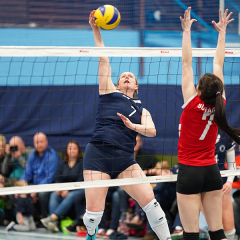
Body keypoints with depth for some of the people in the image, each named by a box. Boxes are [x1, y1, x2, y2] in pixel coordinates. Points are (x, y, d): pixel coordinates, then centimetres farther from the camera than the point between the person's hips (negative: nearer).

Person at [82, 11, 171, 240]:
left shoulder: (141, 110, 20)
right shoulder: (109, 93, 14)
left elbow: (151, 130, 1)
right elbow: (104, 61, 7)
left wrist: (133, 126, -18)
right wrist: (96, 31, 1)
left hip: (125, 159, 2)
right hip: (97, 155, -2)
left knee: (149, 201, -11)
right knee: (93, 212, -9)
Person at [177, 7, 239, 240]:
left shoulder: (192, 104, -14)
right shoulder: (219, 105, -3)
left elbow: (186, 63, -11)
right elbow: (218, 65, 5)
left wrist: (186, 30, -6)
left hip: (189, 171, -5)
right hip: (211, 171, 5)